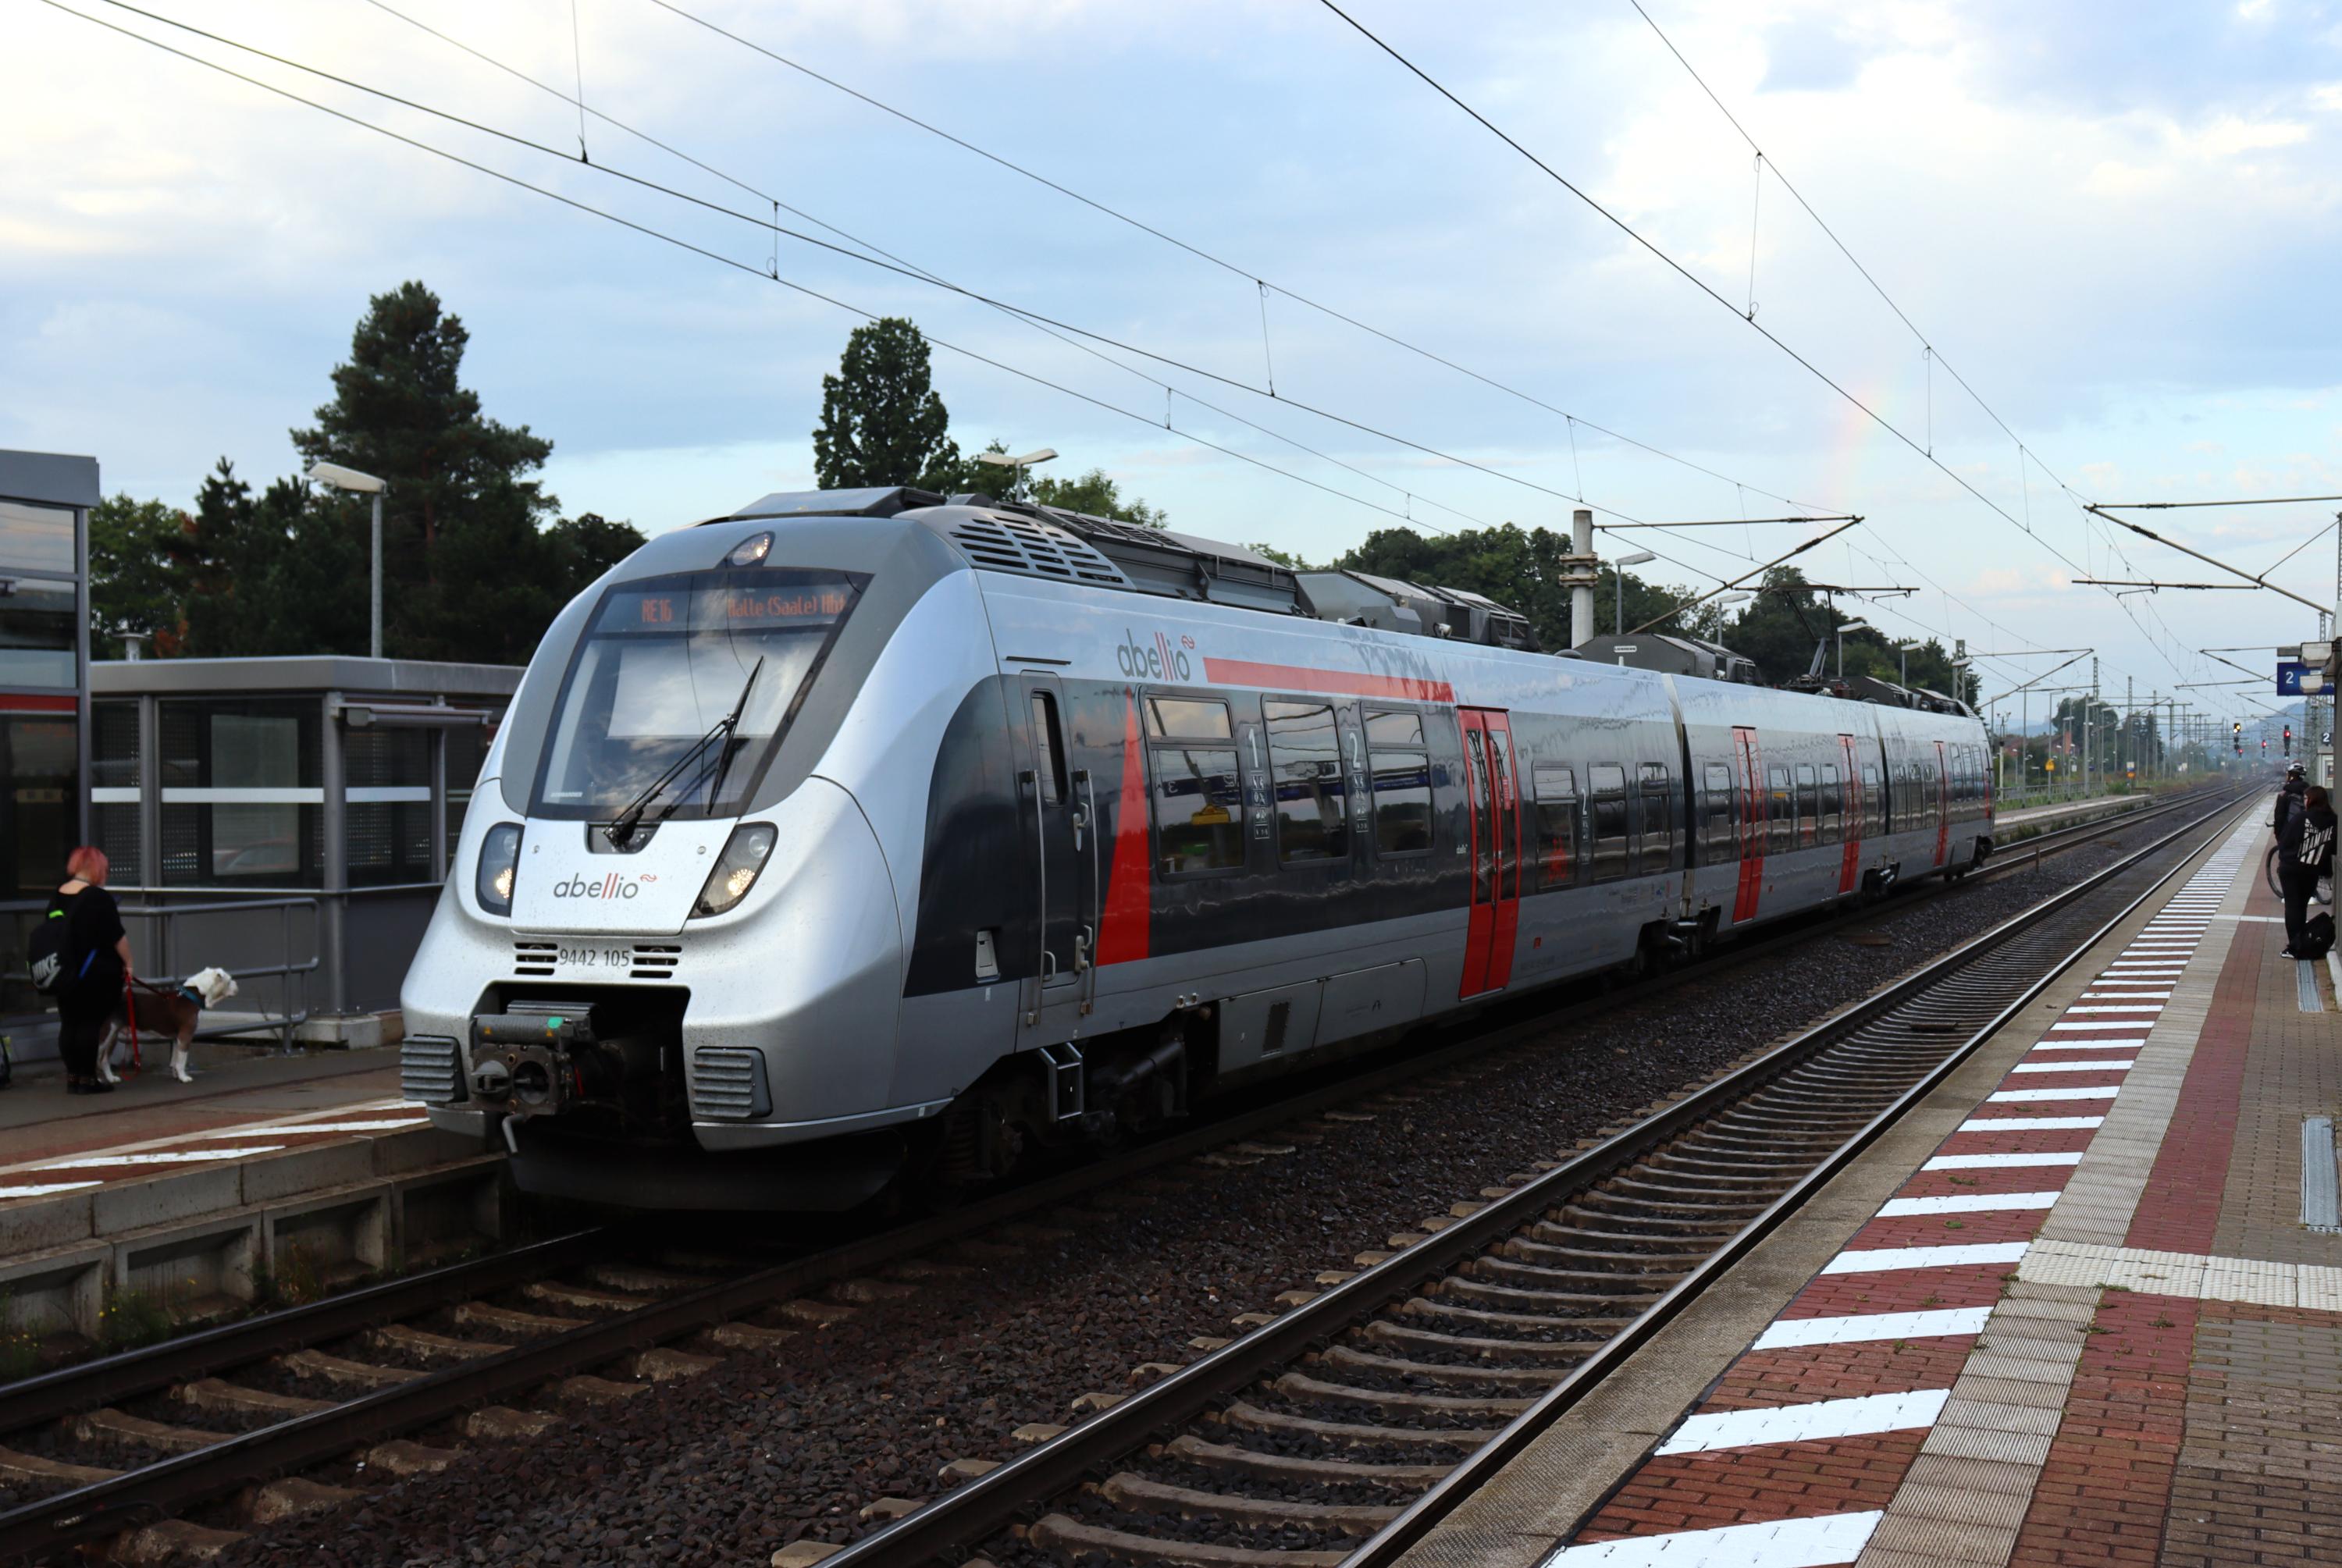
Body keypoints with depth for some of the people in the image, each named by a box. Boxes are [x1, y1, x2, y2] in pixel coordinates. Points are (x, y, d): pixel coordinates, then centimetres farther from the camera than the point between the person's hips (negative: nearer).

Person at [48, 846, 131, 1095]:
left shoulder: (57, 898, 10)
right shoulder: (99, 898, -13)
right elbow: (117, 936, -13)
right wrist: (127, 963, -2)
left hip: (64, 972, 7)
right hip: (97, 974, -7)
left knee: (69, 1024, 10)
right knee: (90, 1024, -4)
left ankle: (72, 1077, 14)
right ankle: (87, 1079, -3)